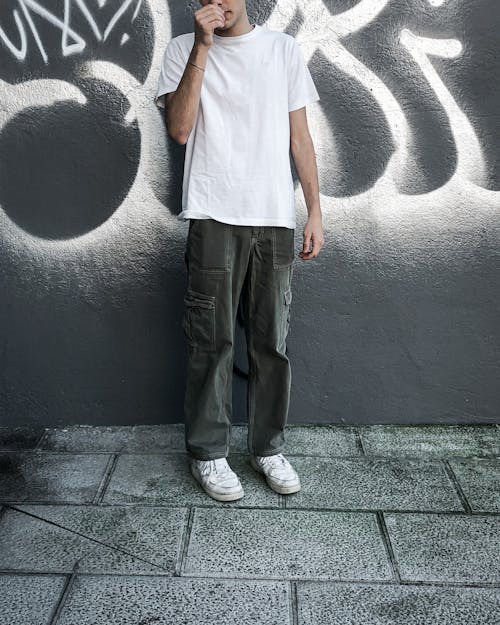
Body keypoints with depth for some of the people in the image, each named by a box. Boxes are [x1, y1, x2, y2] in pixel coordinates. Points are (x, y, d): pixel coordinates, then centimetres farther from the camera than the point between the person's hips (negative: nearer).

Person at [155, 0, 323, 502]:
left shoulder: (284, 49, 13)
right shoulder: (182, 50, 8)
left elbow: (299, 138, 12)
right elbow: (179, 130, -7)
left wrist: (315, 212, 6)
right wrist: (202, 47, -11)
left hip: (275, 219, 2)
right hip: (213, 218, -2)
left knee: (272, 341, 7)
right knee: (211, 341, 2)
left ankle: (268, 447, 22)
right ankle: (208, 452, 17)